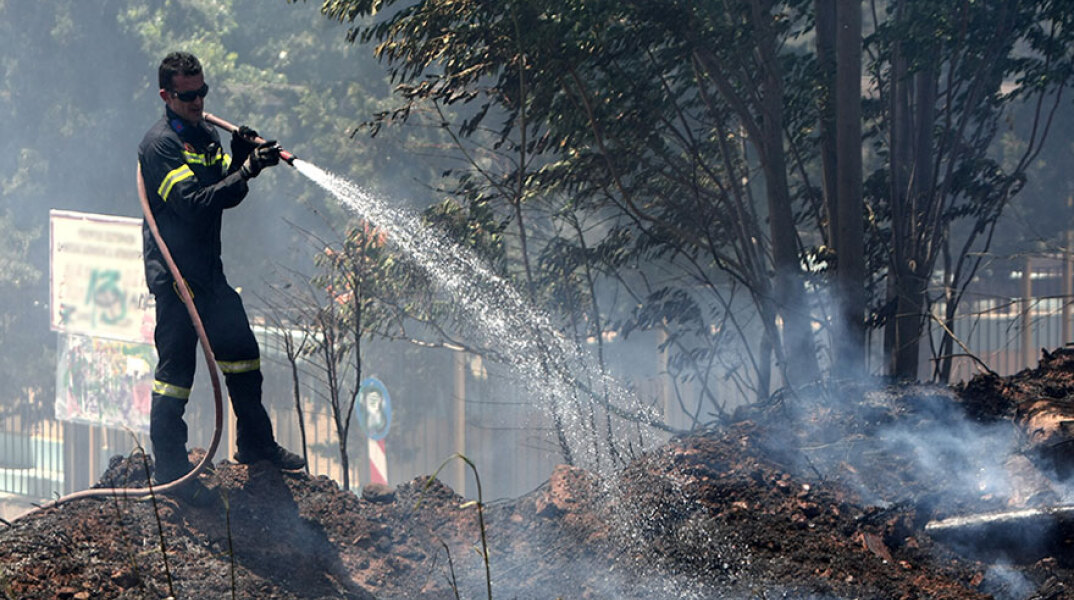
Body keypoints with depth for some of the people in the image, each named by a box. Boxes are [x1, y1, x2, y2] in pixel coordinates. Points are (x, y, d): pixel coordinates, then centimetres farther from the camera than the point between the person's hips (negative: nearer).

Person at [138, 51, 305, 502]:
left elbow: (223, 191, 13)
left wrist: (241, 158, -6)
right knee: (176, 370, -5)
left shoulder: (206, 134, 12)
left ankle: (255, 443, 30)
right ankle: (170, 470, 1)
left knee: (241, 350, 15)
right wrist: (245, 171, -29)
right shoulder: (160, 144, -15)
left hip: (208, 271, 9)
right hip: (174, 274, -9)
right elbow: (194, 203, -25)